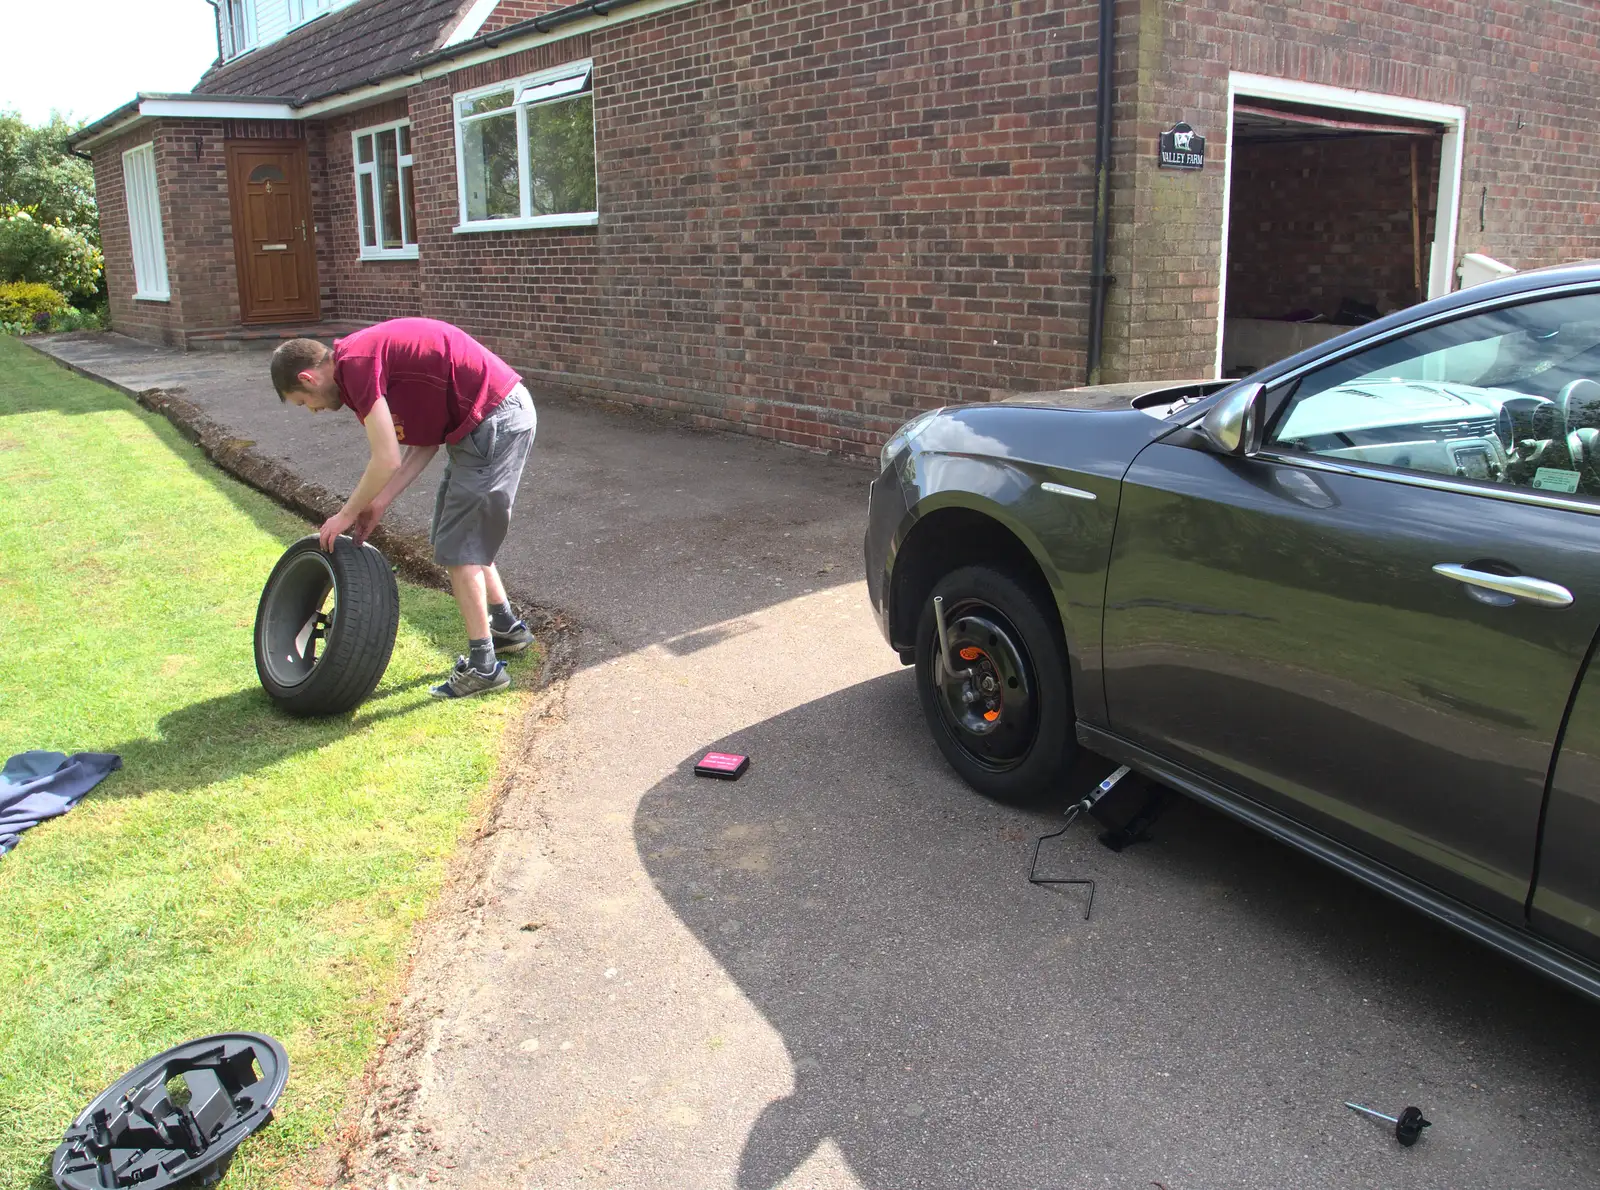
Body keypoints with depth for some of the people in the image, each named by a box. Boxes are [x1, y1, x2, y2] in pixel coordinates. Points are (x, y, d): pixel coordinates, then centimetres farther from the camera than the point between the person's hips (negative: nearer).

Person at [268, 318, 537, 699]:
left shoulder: (355, 362, -15)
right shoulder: (368, 354, 14)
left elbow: (387, 460, -18)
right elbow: (425, 441, 14)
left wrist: (347, 514, -3)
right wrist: (380, 503, 10)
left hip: (495, 420, -10)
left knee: (456, 547, -1)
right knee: (457, 538, 21)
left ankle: (482, 665, 7)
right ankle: (506, 627, 34)